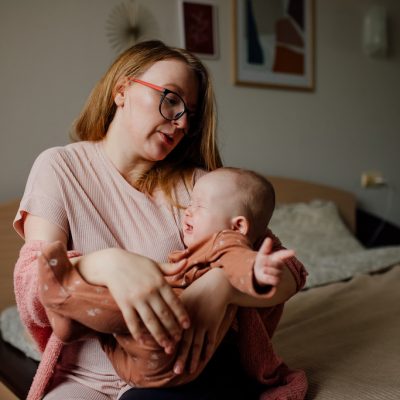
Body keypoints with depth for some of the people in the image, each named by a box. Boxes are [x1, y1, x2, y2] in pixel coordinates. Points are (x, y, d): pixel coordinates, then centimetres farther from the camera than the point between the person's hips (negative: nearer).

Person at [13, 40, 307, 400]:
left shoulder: (195, 183, -4)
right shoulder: (60, 168, -3)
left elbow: (289, 272, -9)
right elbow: (32, 289, -13)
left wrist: (222, 282, -31)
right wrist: (110, 264, -34)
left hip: (187, 368, 1)